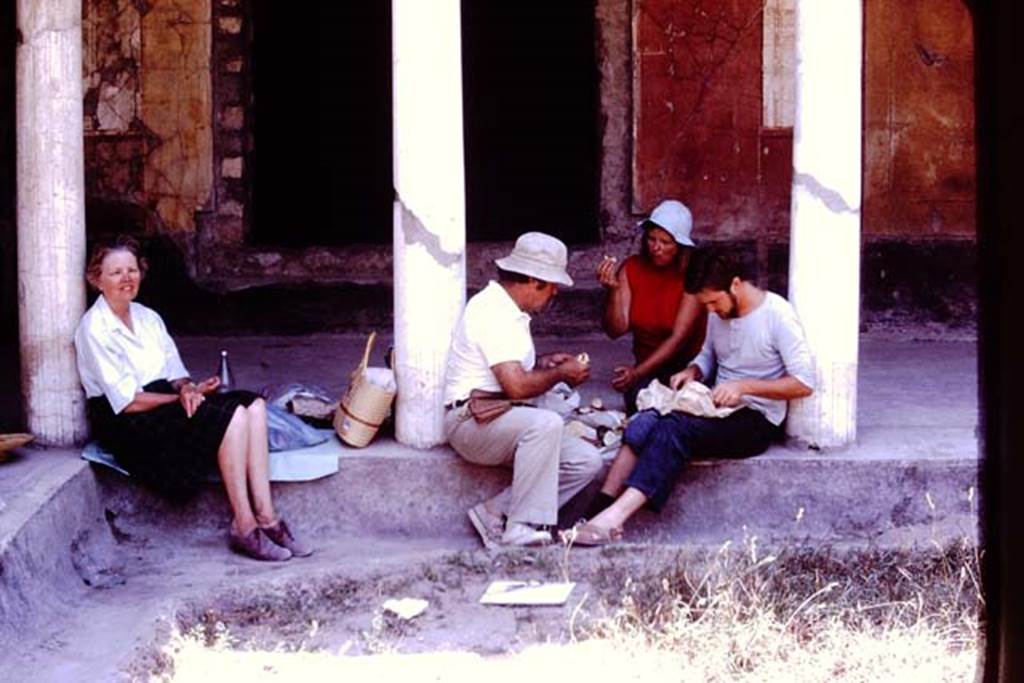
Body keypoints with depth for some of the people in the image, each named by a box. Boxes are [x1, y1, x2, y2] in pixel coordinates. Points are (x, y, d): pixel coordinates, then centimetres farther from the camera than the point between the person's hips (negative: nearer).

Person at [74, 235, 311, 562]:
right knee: (231, 415, -26)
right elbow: (129, 402, -15)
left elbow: (175, 371, 12)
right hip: (125, 425, -8)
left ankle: (265, 516, -23)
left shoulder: (147, 317, 15)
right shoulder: (94, 329, -10)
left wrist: (186, 388, -11)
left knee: (252, 404, -15)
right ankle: (245, 529, -24)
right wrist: (185, 394, -13)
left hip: (164, 404, 8)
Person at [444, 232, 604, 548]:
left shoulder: (509, 311, 17)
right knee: (546, 422, -36)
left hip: (502, 421, 10)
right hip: (472, 419, -10)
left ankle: (495, 514, -6)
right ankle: (522, 528, -31)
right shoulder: (492, 311, -16)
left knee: (587, 461, -6)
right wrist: (561, 374, -8)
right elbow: (517, 386, -24)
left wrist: (543, 363, 14)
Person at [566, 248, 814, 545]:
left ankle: (612, 518, -42)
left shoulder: (778, 315, -13)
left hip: (756, 420, -7)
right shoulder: (720, 313, 9)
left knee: (673, 428, -31)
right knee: (647, 421, -22)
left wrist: (745, 386, -22)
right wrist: (692, 371, 3)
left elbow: (804, 384, -15)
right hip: (719, 408, 7)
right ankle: (601, 508, -34)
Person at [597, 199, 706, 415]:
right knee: (638, 395, -30)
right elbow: (616, 330, -6)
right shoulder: (631, 268, 0)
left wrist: (638, 372, -30)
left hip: (688, 366, -2)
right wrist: (612, 291, -24)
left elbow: (679, 337, -19)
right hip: (647, 370, 2)